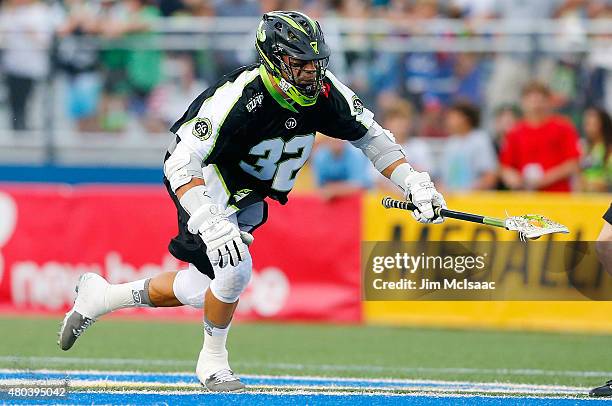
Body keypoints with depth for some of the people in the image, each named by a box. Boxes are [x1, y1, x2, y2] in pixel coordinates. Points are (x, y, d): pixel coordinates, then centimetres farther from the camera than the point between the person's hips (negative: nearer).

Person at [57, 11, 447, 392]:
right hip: (206, 177, -7)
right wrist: (210, 224, -51)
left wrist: (414, 183, -14)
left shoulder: (324, 91, -16)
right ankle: (213, 360, -1)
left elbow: (371, 137, -1)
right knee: (235, 269, -27)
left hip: (249, 197, 7)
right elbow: (181, 163, -38)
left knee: (202, 293, 7)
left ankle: (101, 296, 28)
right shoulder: (239, 97, -34)